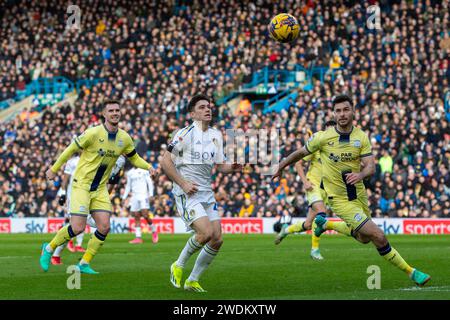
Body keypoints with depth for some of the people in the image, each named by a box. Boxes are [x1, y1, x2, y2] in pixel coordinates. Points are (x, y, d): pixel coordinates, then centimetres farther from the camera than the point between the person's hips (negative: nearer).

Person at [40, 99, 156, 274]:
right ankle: (49, 249, 11)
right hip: (81, 184, -5)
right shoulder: (93, 133, -16)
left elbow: (134, 158, 18)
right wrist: (54, 169, 2)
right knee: (78, 228, -13)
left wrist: (148, 166, -2)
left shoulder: (124, 138, 1)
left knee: (104, 227, -7)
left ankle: (84, 263, 7)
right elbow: (71, 149, -5)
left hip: (100, 188, 5)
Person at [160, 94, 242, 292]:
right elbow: (165, 162, -10)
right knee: (206, 232, -23)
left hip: (207, 193, 7)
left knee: (217, 239, -2)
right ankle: (178, 266, 1)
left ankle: (193, 281, 13)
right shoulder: (186, 133, -9)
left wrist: (233, 168, -4)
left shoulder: (216, 135, 12)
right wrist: (183, 183, -16)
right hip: (187, 193, -7)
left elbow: (220, 165, 18)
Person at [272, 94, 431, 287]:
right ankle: (410, 272, -3)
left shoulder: (361, 137, -5)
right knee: (378, 237, -16)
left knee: (364, 238, 25)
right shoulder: (323, 137, -13)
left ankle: (325, 224, 46)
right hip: (340, 199, -5)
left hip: (359, 195, 5)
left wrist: (360, 174, -35)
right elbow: (300, 153, 4)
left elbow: (370, 166, -14)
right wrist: (281, 168, 11)